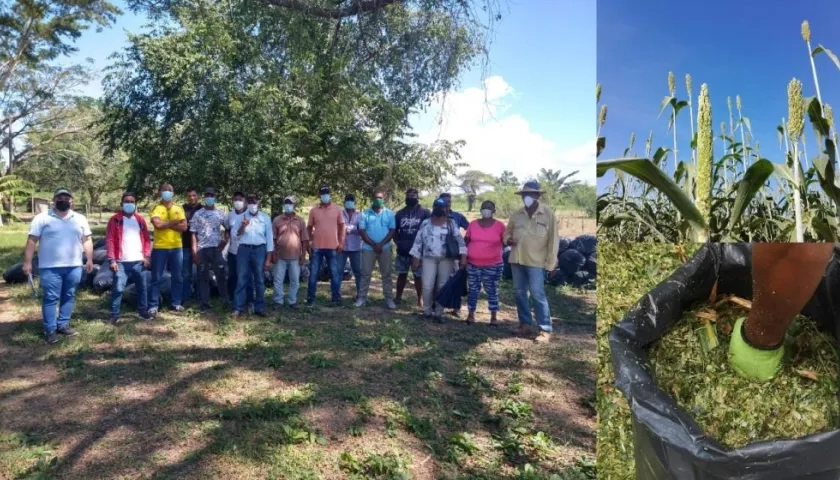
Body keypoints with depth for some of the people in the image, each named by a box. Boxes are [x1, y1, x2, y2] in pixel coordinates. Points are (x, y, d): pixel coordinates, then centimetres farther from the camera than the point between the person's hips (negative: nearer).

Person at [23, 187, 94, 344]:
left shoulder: (80, 219, 9)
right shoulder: (42, 218, -1)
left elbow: (87, 240, 10)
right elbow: (32, 241, -3)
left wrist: (90, 259, 4)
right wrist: (27, 262, -8)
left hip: (74, 266, 3)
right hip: (50, 267, -3)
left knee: (69, 296, 9)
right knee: (50, 298, -1)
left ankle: (63, 324, 21)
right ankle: (50, 330, 6)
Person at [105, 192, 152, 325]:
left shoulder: (140, 219, 10)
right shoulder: (115, 219, -1)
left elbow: (147, 238, 11)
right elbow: (109, 240, -5)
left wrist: (146, 256, 1)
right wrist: (112, 260, -11)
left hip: (138, 261, 4)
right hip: (121, 262, -3)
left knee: (142, 287, 12)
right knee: (118, 288, -4)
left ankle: (143, 310, 25)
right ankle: (114, 314, 6)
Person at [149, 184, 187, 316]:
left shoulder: (179, 209, 9)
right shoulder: (156, 209, 0)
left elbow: (184, 227, -4)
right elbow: (157, 224, -19)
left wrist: (166, 224, -11)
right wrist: (174, 222, -9)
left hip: (176, 247, 3)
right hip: (160, 248, -3)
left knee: (178, 277, 8)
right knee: (157, 278, 1)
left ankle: (176, 303, 19)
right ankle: (153, 306, 6)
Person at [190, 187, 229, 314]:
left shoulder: (220, 214, 8)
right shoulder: (198, 214, 4)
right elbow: (193, 234, 2)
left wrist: (224, 242, 3)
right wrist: (194, 251, -5)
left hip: (216, 249, 1)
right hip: (202, 249, -1)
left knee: (221, 275, 2)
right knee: (203, 277, 4)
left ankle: (226, 301, 12)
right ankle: (204, 304, 10)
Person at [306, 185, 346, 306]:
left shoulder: (337, 209, 3)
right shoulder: (314, 211, 4)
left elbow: (342, 226, 5)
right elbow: (309, 228, 10)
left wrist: (341, 243, -1)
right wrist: (309, 243, 3)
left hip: (332, 247, 0)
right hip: (317, 247, 1)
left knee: (335, 274, 4)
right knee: (313, 274, 6)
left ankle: (336, 298, 12)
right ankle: (310, 298, 14)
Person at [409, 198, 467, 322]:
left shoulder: (451, 223, 2)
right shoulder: (426, 223, 5)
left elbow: (459, 239, -5)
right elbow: (418, 241, 6)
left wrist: (463, 256, -17)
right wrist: (415, 258, 1)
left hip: (446, 259, 0)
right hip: (429, 258, 0)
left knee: (443, 286, 4)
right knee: (427, 286, -7)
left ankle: (439, 312, 16)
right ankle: (427, 310, 13)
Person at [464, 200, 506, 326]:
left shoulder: (499, 225, -5)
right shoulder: (473, 224, 2)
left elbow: (505, 242, 5)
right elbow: (466, 241, 11)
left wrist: (496, 252, -5)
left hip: (493, 265, -2)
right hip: (473, 264, 2)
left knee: (492, 291, 7)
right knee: (473, 290, 9)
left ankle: (493, 316, 18)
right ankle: (471, 314, 22)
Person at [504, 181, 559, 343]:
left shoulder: (548, 214, -4)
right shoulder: (517, 214, 8)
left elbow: (553, 238, -4)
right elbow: (507, 232, 20)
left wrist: (550, 262, -8)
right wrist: (508, 240, -5)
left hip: (535, 261, -5)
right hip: (516, 259, 5)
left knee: (537, 294, -6)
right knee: (519, 292, 10)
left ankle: (545, 329, 1)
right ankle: (525, 324, 23)